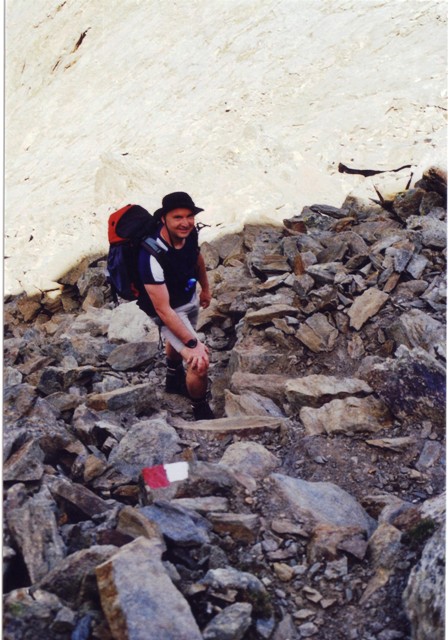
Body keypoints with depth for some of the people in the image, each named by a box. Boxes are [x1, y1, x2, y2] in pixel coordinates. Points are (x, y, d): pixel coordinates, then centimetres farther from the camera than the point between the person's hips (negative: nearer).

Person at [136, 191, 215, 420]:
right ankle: (200, 411, 13)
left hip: (189, 297, 7)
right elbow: (163, 309, -36)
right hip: (170, 310, -7)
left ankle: (174, 379, 64)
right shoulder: (153, 257, -41)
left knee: (177, 341, 33)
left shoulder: (189, 233, -21)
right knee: (200, 363, -16)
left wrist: (205, 287, 18)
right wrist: (192, 344, -34)